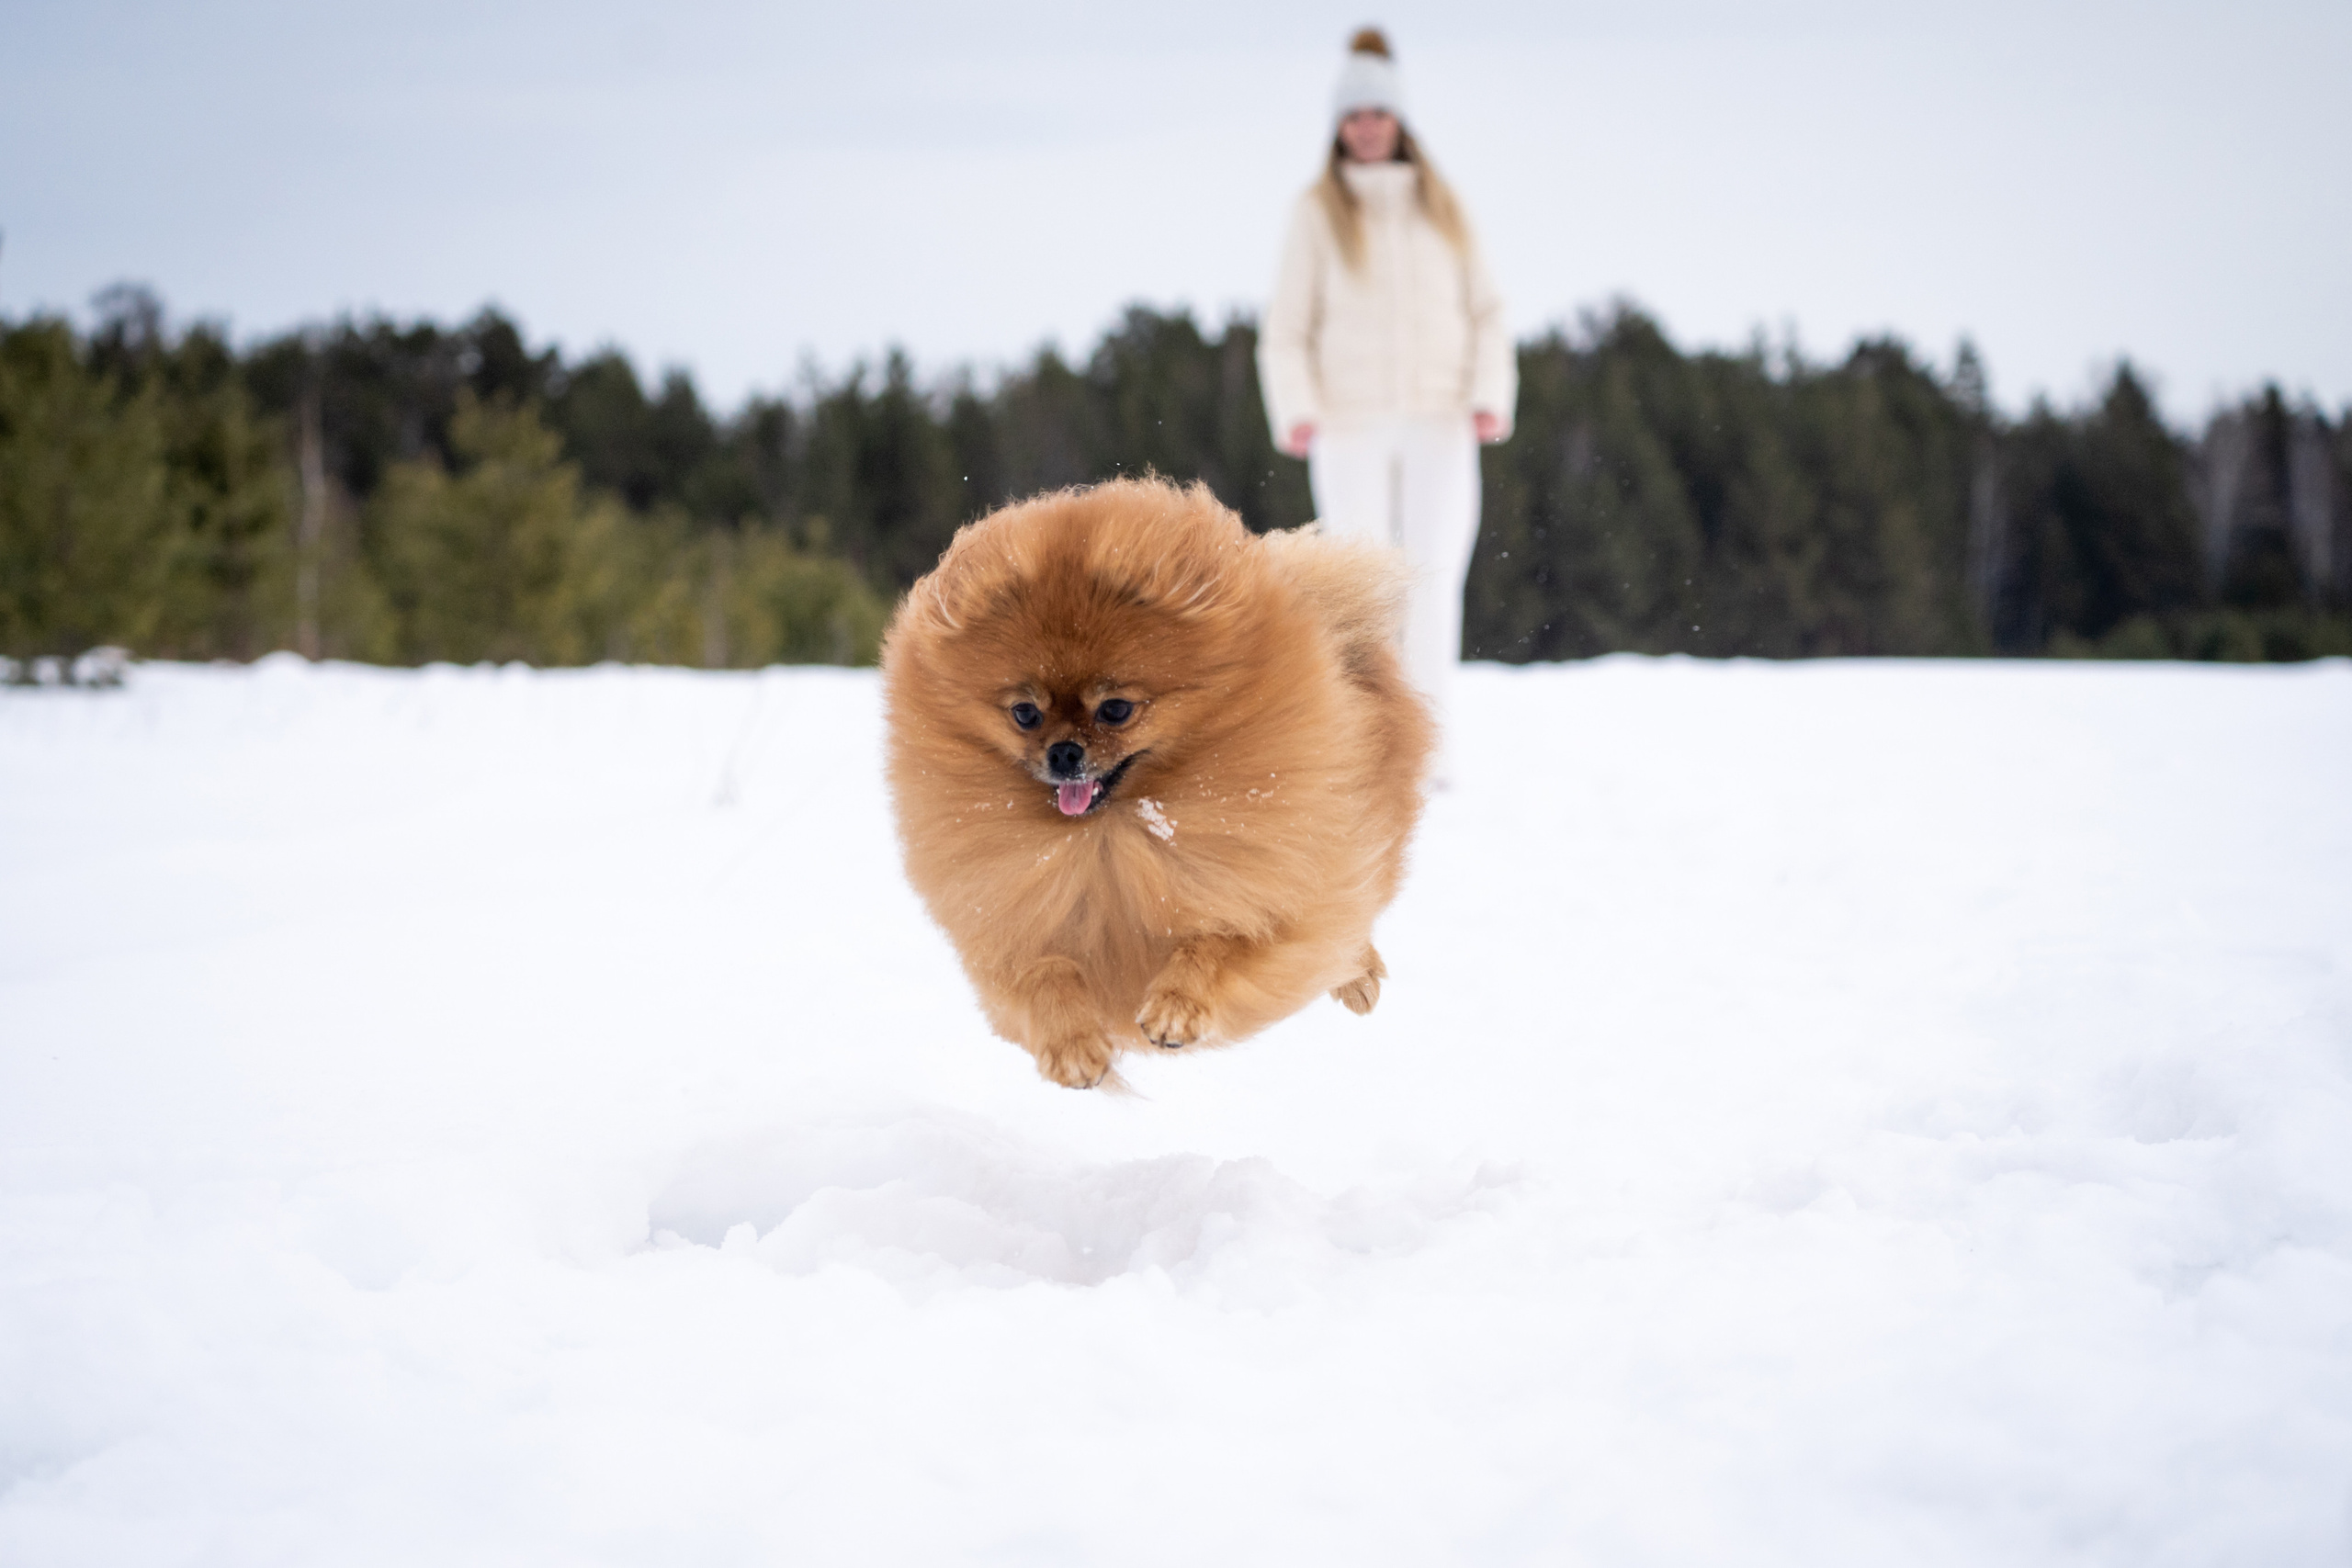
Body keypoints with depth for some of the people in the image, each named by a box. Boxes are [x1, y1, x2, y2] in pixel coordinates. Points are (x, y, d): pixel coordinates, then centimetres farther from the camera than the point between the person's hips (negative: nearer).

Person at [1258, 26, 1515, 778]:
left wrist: (1491, 398, -4)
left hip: (1438, 422, 1)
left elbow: (1485, 312, 11)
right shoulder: (1319, 211, 4)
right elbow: (1287, 327, 2)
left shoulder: (1441, 207, 11)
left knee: (1434, 575, -9)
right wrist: (1295, 411, -14)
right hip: (1349, 425, -1)